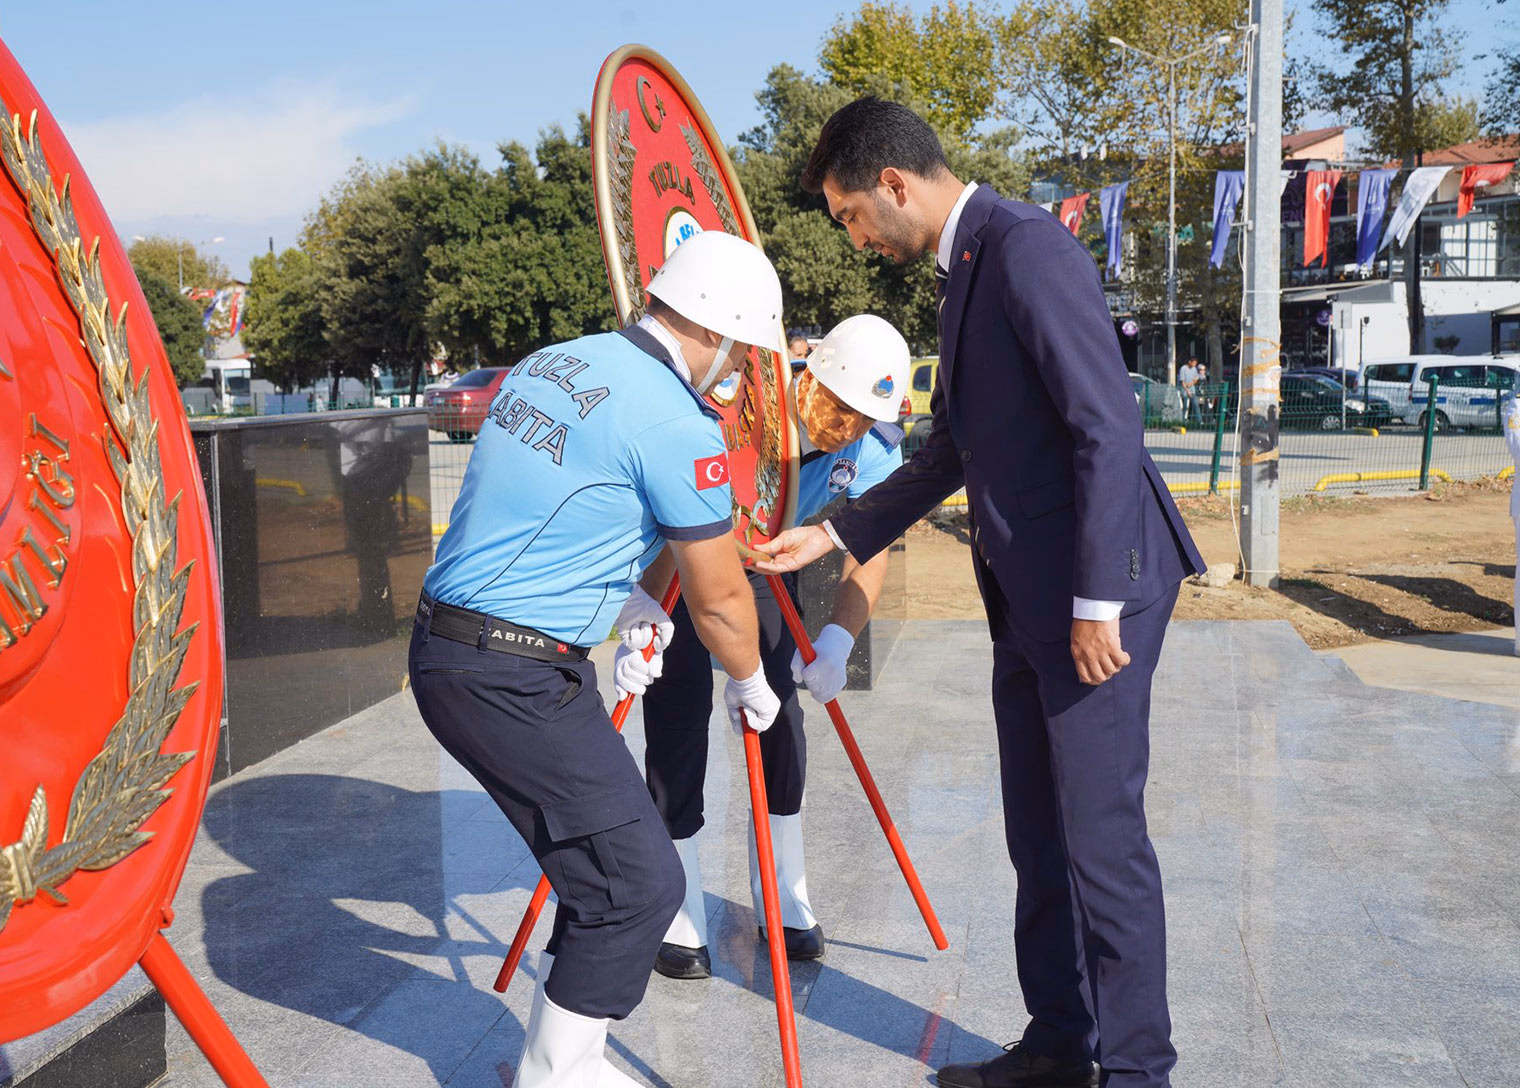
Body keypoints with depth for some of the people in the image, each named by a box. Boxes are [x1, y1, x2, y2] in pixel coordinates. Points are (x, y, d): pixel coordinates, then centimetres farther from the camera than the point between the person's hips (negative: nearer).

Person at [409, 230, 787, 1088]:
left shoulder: (551, 363, 12)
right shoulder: (677, 423, -14)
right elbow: (719, 599, -6)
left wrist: (617, 596, 24)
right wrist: (751, 685, 13)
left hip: (448, 648, 10)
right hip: (512, 678, -10)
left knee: (606, 841, 20)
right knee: (638, 881, -1)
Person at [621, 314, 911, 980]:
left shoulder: (873, 445, -19)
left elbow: (869, 551, -21)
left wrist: (837, 640, -36)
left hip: (762, 568, 4)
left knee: (781, 723, 0)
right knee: (678, 729, -9)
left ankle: (783, 906, 16)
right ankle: (677, 925, 2)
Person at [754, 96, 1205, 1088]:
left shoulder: (1028, 248, -13)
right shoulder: (966, 268, 17)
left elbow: (1107, 426, -19)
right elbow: (953, 451, 23)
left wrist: (1096, 601, -21)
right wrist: (833, 536, 21)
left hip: (1093, 591, -10)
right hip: (1028, 596, 10)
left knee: (1099, 830, -2)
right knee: (1039, 834, 15)